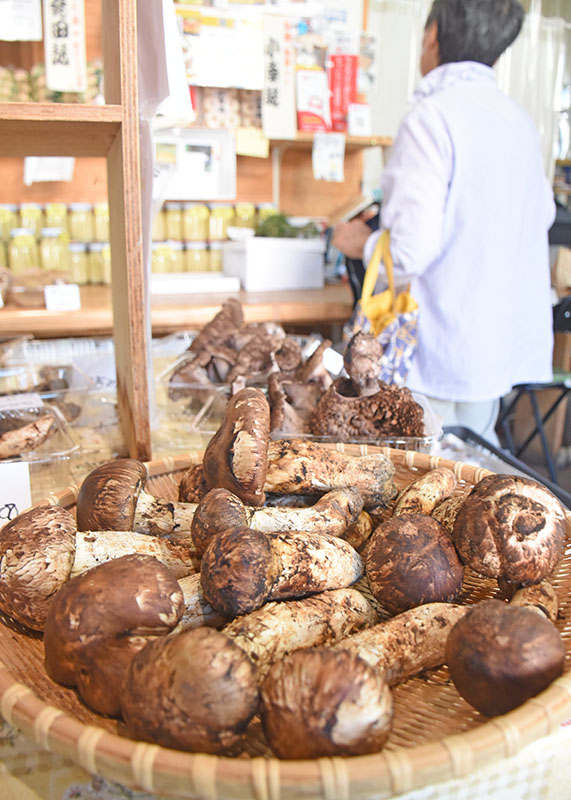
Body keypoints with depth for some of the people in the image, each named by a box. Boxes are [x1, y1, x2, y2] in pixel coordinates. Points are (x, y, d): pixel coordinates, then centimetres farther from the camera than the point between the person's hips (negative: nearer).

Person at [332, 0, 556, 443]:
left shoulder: (432, 116, -17)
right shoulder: (519, 119, 8)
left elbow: (411, 251, -24)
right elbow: (543, 214, 21)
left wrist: (363, 244, -4)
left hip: (444, 352, -8)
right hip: (506, 341, 8)